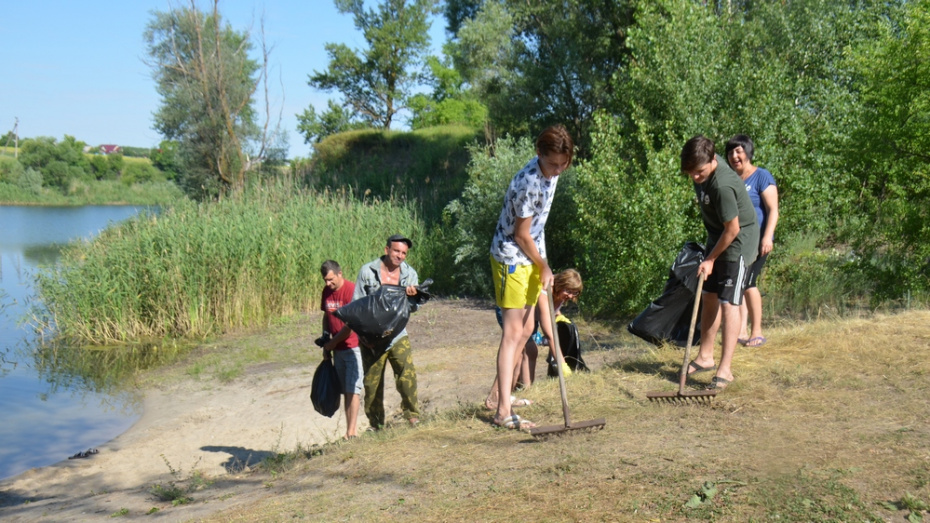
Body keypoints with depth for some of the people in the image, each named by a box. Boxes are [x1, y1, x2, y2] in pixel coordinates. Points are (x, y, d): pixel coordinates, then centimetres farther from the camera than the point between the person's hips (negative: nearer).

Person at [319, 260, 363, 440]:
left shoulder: (351, 290, -16)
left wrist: (333, 342, -9)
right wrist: (325, 344, 9)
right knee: (344, 390, 8)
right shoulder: (326, 291, 7)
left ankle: (351, 430, -1)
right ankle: (352, 427, 14)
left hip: (353, 347, -7)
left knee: (352, 389, -6)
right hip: (337, 349, 7)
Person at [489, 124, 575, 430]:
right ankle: (503, 411, -11)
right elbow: (521, 234, -19)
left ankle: (504, 391, 25)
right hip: (512, 258, -9)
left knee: (526, 330, 13)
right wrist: (544, 267, -9)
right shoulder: (529, 183, -27)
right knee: (513, 332, -12)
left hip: (530, 258, 9)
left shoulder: (549, 172, 2)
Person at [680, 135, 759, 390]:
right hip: (718, 237, 9)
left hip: (738, 242, -9)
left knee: (728, 303, -10)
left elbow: (732, 229, -25)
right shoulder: (704, 166, -5)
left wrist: (710, 259, -14)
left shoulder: (723, 186, -32)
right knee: (709, 297, 12)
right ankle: (705, 357, 23)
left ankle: (725, 369, -6)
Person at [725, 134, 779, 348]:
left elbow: (773, 210, -10)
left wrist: (767, 236, -22)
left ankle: (757, 332, -1)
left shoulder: (762, 177, -3)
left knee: (747, 282, -13)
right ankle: (742, 331, 7)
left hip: (756, 240, -6)